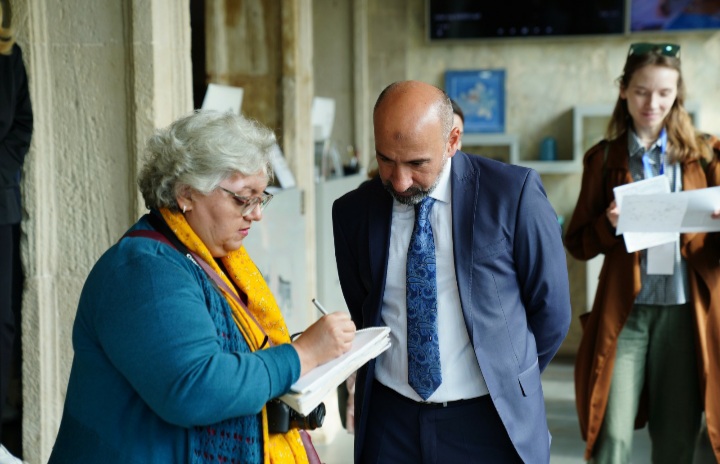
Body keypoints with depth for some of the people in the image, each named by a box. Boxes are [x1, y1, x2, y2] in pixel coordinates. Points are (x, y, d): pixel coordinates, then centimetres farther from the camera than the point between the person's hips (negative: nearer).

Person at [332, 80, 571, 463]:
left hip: (491, 419, -2)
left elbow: (550, 309, -1)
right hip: (390, 419, 2)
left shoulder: (514, 194, -11)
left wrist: (508, 381, 9)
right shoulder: (352, 212, -2)